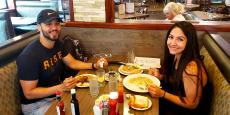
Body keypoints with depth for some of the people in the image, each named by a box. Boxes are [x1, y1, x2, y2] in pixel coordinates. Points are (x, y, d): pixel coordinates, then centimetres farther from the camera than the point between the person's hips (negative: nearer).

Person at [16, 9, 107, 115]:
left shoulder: (58, 44, -2)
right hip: (36, 104, -7)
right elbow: (29, 93, -24)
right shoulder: (29, 55, -27)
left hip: (57, 93, 7)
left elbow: (73, 63, 8)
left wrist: (94, 65, -7)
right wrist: (61, 87, -33)